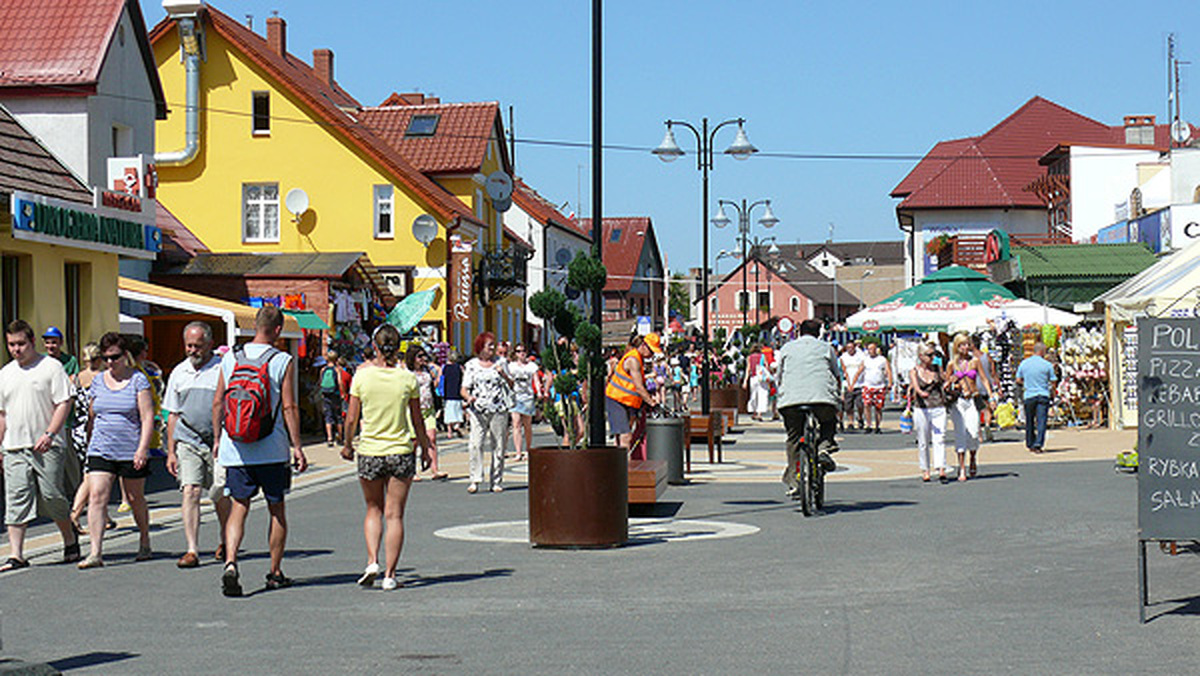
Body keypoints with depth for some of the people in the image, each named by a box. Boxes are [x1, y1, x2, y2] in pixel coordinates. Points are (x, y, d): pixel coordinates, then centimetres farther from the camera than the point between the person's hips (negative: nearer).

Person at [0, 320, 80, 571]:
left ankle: (70, 538, 21)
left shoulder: (51, 367, -1)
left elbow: (64, 403, -6)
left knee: (51, 496, -4)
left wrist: (49, 434, -17)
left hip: (48, 447, -4)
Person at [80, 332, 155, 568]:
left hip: (131, 451, -3)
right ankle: (95, 553, -15)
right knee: (96, 497, -11)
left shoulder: (138, 380, -3)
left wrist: (143, 447, -16)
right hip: (100, 450, 3)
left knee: (135, 498, 10)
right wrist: (89, 443, 18)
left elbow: (148, 416, -8)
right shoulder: (98, 381, 10)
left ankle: (145, 543, 31)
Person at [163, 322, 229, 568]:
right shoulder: (179, 373, 11)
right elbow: (173, 415, 16)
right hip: (187, 441, 3)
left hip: (218, 441, -3)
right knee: (190, 491, -10)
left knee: (220, 495, 5)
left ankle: (224, 540, 31)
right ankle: (192, 550, -10)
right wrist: (171, 452, 11)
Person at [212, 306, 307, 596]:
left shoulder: (230, 358, 3)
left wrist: (218, 439, 16)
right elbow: (289, 407, -9)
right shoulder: (283, 362, -7)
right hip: (272, 450, -2)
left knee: (239, 507, 5)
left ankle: (230, 563, -17)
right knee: (277, 509, 12)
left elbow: (218, 402, 5)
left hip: (235, 449, 2)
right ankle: (275, 573, 18)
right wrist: (297, 446, -3)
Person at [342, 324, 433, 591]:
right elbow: (418, 420, 1)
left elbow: (352, 418, -2)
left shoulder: (362, 376, -6)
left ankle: (372, 561, 1)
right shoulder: (408, 378, -6)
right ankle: (389, 574, 5)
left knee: (374, 510, 18)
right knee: (394, 514, 6)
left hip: (369, 452, 0)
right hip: (401, 452, 0)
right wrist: (425, 448, 15)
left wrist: (347, 444, 14)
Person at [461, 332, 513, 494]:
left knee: (498, 445, 1)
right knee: (475, 444, -14)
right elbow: (464, 388, 6)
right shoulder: (471, 365, 8)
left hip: (499, 409, 2)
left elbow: (511, 385, 11)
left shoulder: (499, 364, 13)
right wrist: (469, 397, -15)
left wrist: (503, 375, -8)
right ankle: (475, 480, -13)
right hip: (478, 410, -2)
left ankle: (496, 481, 8)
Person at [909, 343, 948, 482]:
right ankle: (925, 471, 15)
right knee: (923, 442, 4)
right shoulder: (914, 372, 0)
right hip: (922, 409, -1)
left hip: (939, 409, 1)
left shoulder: (937, 369, 9)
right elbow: (915, 386, -17)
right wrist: (921, 393, -37)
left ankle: (941, 470, -19)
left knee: (939, 439, -12)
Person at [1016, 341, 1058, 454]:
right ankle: (1038, 444, -16)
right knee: (1041, 421, -5)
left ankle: (1030, 444, 21)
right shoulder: (1047, 365, -6)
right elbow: (1053, 380, 0)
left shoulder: (1023, 363, 3)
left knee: (1029, 421, 14)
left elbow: (1018, 380, 7)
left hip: (1029, 395, 3)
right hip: (1043, 395, -3)